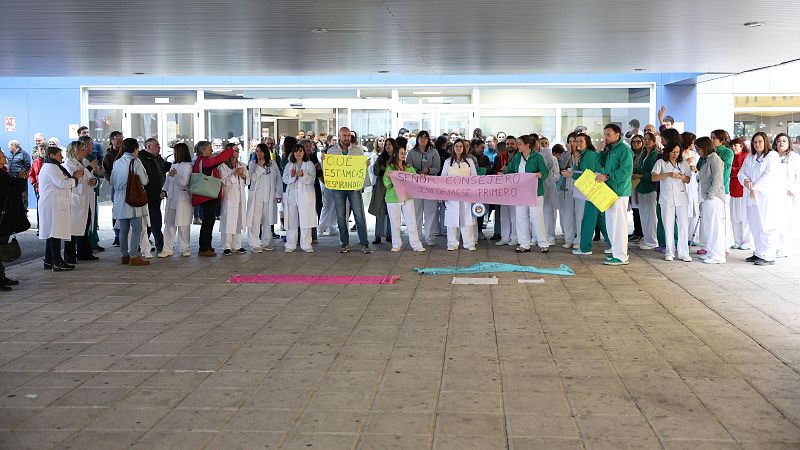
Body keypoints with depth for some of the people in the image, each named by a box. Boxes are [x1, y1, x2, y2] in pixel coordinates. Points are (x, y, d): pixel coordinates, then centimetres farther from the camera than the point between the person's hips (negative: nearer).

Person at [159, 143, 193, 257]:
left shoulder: (188, 166, -7)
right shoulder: (173, 165, 16)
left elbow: (184, 182, -15)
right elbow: (168, 179, 21)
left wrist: (175, 175, -12)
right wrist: (164, 190, 10)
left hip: (183, 199, -7)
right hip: (171, 198, 7)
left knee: (183, 225, -1)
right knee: (169, 224, 4)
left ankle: (184, 249, 9)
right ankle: (167, 249, 6)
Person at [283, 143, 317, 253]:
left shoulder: (309, 164, 7)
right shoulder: (289, 165, 15)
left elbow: (311, 179, -3)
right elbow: (285, 179, 9)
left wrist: (303, 175, -21)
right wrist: (292, 176, -11)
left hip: (305, 195, -2)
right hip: (292, 195, 2)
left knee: (305, 221, -5)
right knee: (291, 221, 0)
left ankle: (306, 245, 0)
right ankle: (290, 245, 5)